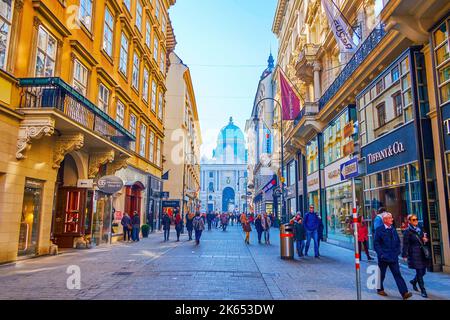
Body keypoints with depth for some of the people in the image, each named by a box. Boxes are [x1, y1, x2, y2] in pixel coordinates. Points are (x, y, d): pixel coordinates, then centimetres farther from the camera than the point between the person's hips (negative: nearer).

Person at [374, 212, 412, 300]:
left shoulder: (393, 229, 7)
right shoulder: (379, 230, -10)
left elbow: (398, 241, 16)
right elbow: (376, 244, -10)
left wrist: (397, 251, 5)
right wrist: (381, 254, -14)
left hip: (393, 256, 4)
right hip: (383, 257, -4)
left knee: (397, 274, -1)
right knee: (381, 274, 10)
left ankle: (404, 293, -2)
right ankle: (380, 289, 28)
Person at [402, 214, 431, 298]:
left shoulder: (419, 229, 12)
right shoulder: (407, 231, -10)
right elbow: (406, 244, -12)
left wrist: (425, 240, 0)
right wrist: (405, 255, -15)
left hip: (422, 253, 7)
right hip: (414, 254, -7)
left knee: (423, 271, 12)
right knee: (419, 272, -4)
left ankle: (414, 281, 37)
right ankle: (423, 291, 8)